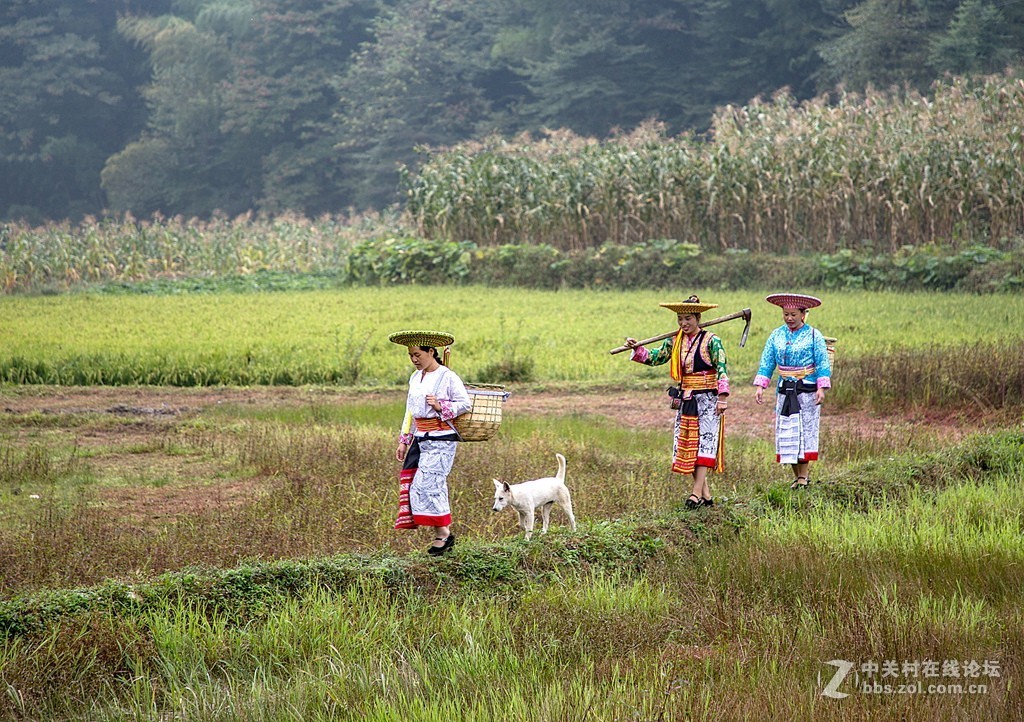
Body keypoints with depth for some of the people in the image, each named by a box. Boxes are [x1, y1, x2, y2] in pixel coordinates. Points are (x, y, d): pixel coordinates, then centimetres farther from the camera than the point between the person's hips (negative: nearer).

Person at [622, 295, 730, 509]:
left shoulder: (711, 341, -8)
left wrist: (722, 397, -18)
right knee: (687, 446, 4)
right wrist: (637, 349, -2)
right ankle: (706, 495, 10)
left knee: (704, 443, -10)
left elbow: (722, 369, -12)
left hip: (707, 399, -6)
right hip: (685, 400, 6)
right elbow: (655, 358, 14)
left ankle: (697, 492, -15)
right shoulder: (675, 342, 8)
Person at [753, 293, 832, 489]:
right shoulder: (776, 335, 8)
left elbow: (823, 364, -5)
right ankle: (796, 474, 8)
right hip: (785, 390, 4)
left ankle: (804, 474, -4)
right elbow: (766, 362, 7)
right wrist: (760, 386, -3)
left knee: (805, 431, -6)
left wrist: (821, 388, -16)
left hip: (807, 390, -4)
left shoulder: (813, 335, -2)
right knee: (786, 432, 2)